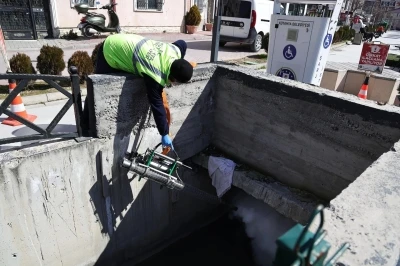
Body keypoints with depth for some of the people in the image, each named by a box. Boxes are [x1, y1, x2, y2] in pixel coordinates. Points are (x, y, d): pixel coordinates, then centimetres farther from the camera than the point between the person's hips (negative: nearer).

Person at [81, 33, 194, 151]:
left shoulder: (175, 51, -18)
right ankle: (86, 127, 17)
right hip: (111, 52, -8)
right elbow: (157, 106, -31)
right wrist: (165, 134, -23)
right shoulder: (155, 77, -38)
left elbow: (182, 44, 6)